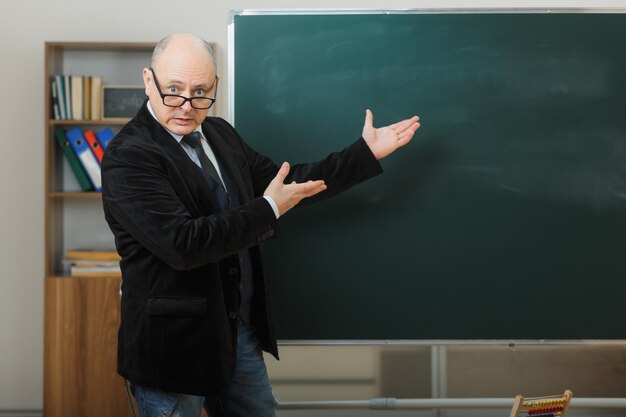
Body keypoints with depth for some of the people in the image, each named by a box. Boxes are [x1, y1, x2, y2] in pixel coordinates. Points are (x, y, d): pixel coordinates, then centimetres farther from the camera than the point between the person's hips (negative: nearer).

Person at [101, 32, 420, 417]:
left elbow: (286, 183, 15)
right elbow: (182, 244, -28)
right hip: (174, 342, -7)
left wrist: (366, 152, 13)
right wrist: (269, 209, -19)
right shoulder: (128, 157, -19)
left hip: (241, 330, 8)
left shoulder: (219, 133, 7)